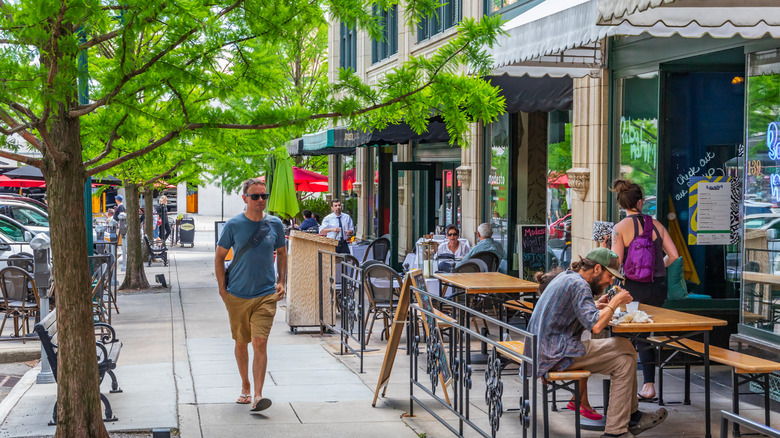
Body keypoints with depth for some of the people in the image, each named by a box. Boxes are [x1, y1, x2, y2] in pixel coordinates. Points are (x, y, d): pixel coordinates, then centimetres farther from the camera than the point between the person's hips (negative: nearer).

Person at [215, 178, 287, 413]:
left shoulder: (275, 224, 2)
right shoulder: (234, 225, -3)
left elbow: (281, 253, 18)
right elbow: (219, 257, 6)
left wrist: (281, 282, 8)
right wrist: (223, 289, 0)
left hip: (266, 295, -1)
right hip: (238, 295, 1)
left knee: (260, 343, -12)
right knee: (241, 343, 12)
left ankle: (257, 395, -15)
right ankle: (245, 386, 31)